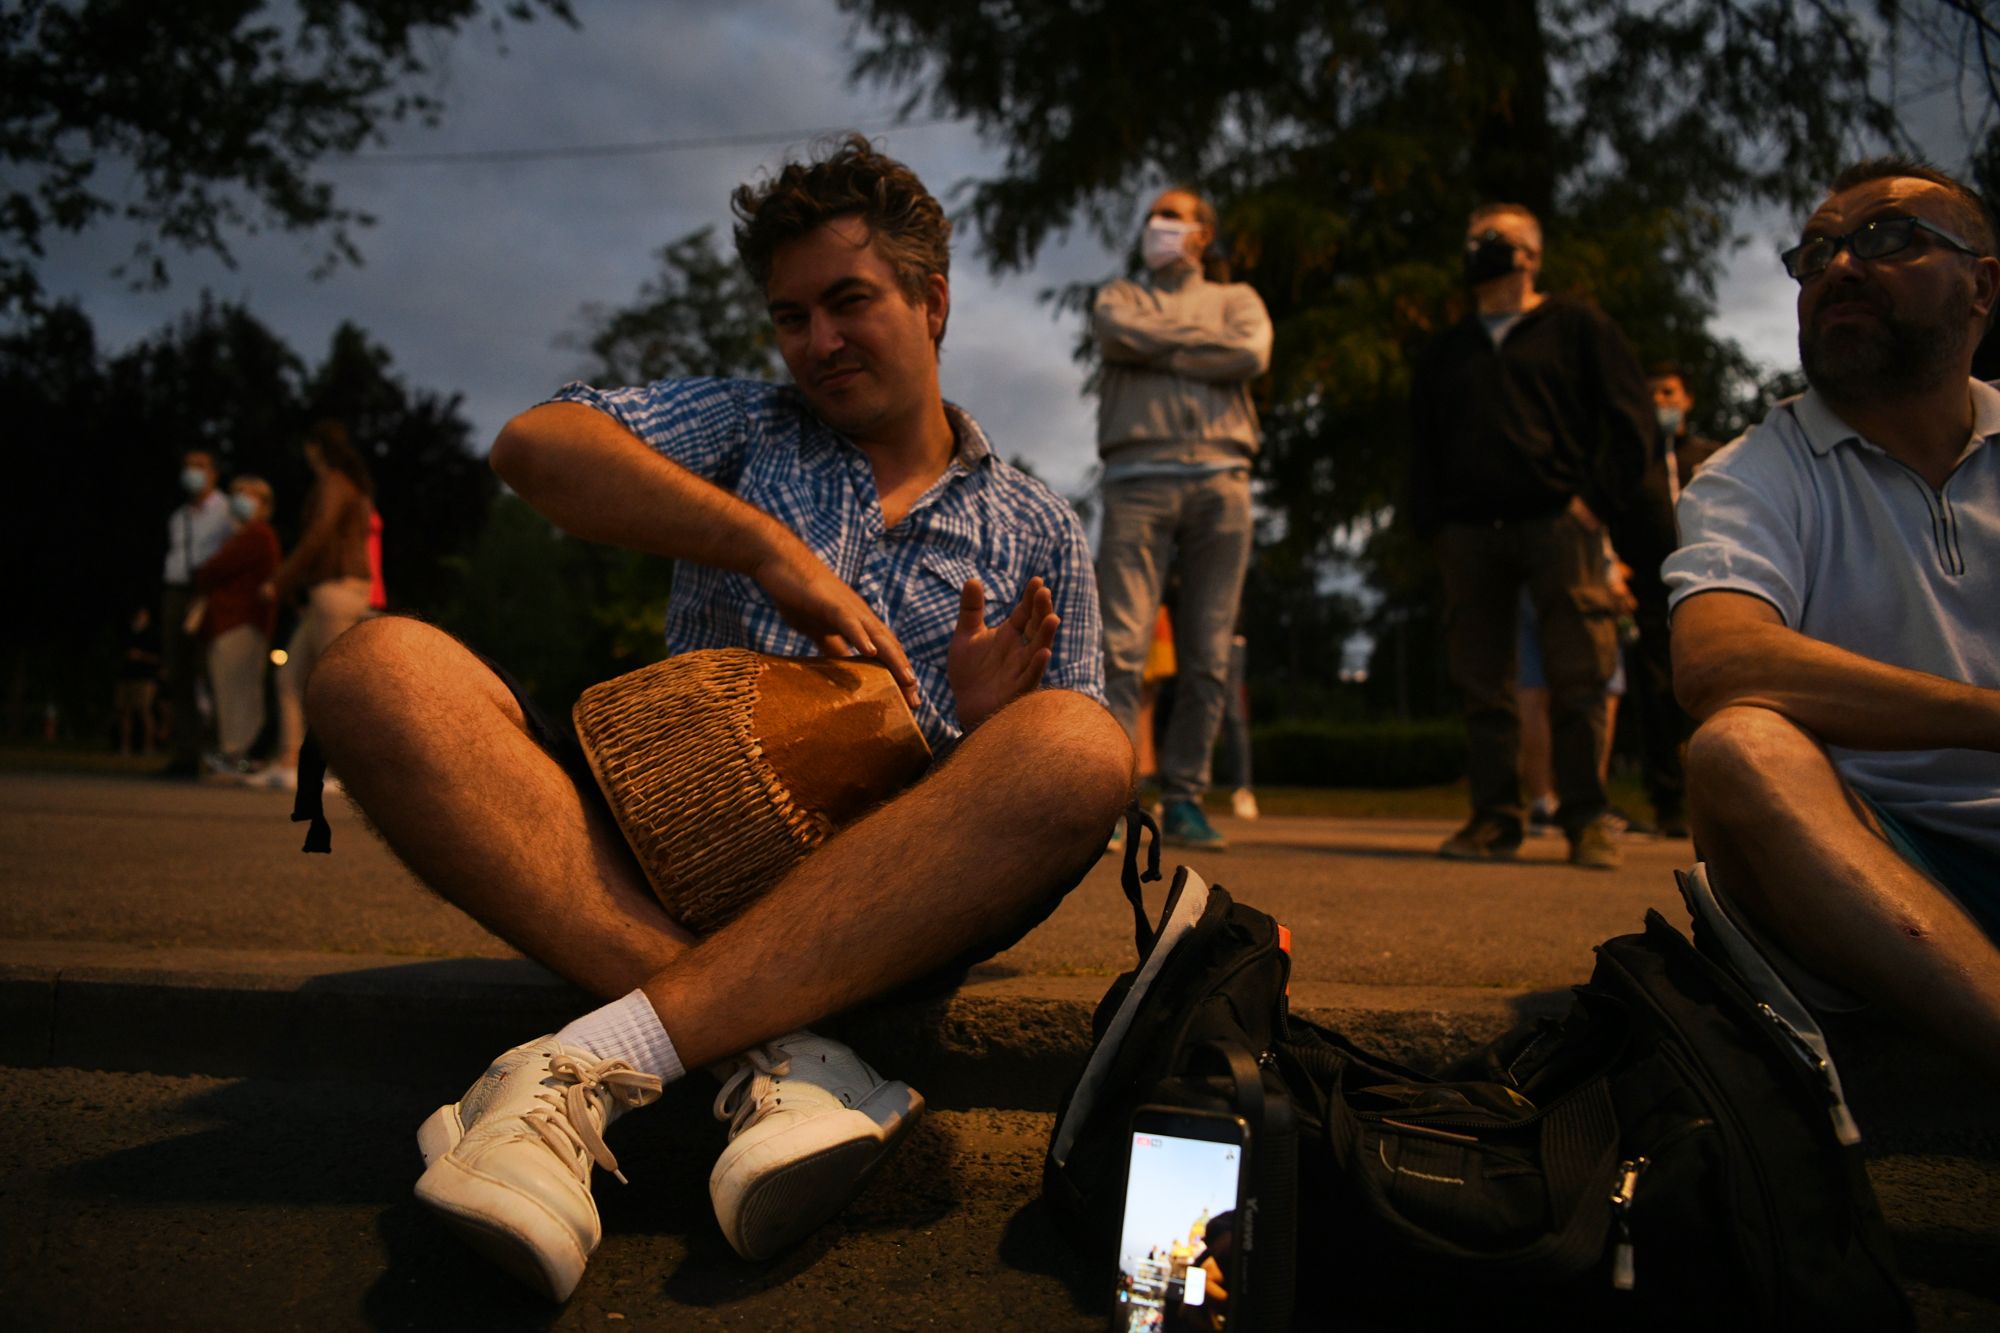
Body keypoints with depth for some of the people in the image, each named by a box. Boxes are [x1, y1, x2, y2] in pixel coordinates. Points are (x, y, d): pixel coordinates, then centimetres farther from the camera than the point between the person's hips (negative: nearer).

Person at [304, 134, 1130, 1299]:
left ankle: (591, 1064, -38)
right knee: (380, 671, -21)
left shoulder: (1040, 535, 19)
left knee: (1082, 746, -32)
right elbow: (536, 446, 1)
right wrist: (772, 546, -8)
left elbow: (1069, 789, 12)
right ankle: (777, 1057, -34)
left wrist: (988, 725, -12)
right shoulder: (748, 431, 20)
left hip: (876, 907, -1)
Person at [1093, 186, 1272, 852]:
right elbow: (1116, 333, -3)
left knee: (1208, 656, -2)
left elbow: (1252, 354, -1)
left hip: (1218, 480, 1)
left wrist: (1158, 348, 2)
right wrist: (1204, 340, 3)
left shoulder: (1235, 299, 22)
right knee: (1121, 645, -13)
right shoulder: (1120, 296, 23)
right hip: (1139, 479, -1)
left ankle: (1184, 798, 4)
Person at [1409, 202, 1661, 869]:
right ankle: (1495, 818, 6)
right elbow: (1422, 442, 25)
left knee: (1577, 677, -7)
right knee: (1482, 682, 1)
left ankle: (1586, 820, 0)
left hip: (1558, 524, -4)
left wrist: (1601, 499, -6)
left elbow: (1630, 415, 5)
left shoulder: (1575, 326, 11)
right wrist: (1429, 517, 10)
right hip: (1469, 534, 4)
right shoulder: (1448, 350, 22)